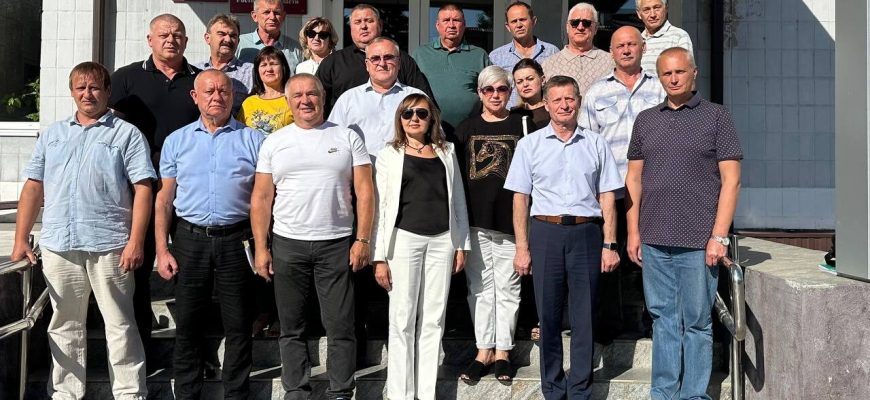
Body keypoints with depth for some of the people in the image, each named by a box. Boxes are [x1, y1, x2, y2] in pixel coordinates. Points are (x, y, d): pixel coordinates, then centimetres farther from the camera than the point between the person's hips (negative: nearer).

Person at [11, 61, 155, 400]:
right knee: (65, 324, 13)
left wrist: (135, 242, -13)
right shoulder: (52, 134, 17)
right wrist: (21, 239, 9)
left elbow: (143, 190, -4)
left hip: (109, 245, -4)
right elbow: (33, 187, 16)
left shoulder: (127, 134, 3)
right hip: (57, 245, 4)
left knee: (120, 324, 1)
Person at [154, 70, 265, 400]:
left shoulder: (253, 140, 5)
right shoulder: (177, 141, 10)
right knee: (187, 326, 9)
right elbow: (164, 199, 9)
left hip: (236, 240, -1)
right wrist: (162, 250, 1)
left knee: (238, 327, 5)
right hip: (189, 239, 2)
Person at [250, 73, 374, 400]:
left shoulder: (347, 137, 4)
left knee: (340, 326, 2)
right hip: (287, 244, 2)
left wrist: (363, 239, -7)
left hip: (337, 244, -1)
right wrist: (261, 247, -1)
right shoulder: (274, 142, 7)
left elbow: (364, 191, 1)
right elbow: (261, 198, 6)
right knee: (291, 326, 9)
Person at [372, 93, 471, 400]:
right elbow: (381, 206, -1)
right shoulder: (389, 155, 4)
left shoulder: (446, 152, 13)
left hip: (443, 240, 3)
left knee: (433, 320, 6)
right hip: (404, 239, -3)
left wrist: (461, 244, 7)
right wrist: (379, 256, -7)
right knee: (403, 320, 1)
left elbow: (458, 199, 13)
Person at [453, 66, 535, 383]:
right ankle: (484, 350, 16)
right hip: (475, 221, 2)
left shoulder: (524, 126, 5)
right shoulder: (466, 129, 10)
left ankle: (502, 351, 15)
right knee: (480, 286, 6)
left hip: (511, 220, -1)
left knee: (507, 287, 4)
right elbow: (455, 175, 10)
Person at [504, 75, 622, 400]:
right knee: (548, 315, 4)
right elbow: (520, 198, 5)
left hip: (586, 232, 0)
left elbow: (607, 197, 8)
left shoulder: (595, 144, 10)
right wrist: (522, 248, -1)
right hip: (545, 231, 0)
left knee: (584, 316, 3)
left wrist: (609, 245, 1)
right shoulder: (530, 144, 8)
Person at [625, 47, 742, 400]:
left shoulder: (715, 116, 2)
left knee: (696, 322, 4)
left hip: (698, 241, -3)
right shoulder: (645, 120, 13)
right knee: (662, 318, 11)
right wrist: (633, 231, 7)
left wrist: (719, 236, -10)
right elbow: (634, 179, 14)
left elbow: (731, 179, -3)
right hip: (654, 240, 4)